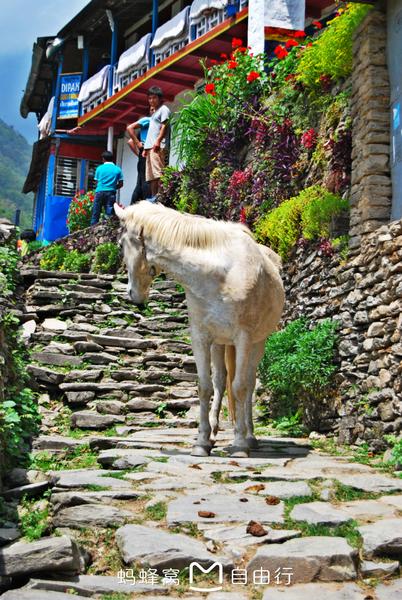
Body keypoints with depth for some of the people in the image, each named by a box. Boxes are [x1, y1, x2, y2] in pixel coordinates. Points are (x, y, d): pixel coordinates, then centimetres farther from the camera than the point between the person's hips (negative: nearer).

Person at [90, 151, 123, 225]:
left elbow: (97, 182, 7)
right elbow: (121, 184, 4)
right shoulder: (117, 169, 4)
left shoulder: (99, 168, 5)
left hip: (99, 192, 0)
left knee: (95, 213, 5)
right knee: (109, 214, -1)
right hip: (111, 193, 0)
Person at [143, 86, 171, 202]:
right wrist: (146, 148, 21)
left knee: (158, 172, -18)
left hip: (158, 146, -10)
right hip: (150, 146, 10)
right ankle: (153, 197, 6)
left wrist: (158, 140, -24)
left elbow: (164, 126, -11)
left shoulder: (163, 109, 1)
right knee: (151, 175, 6)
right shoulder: (154, 112, 28)